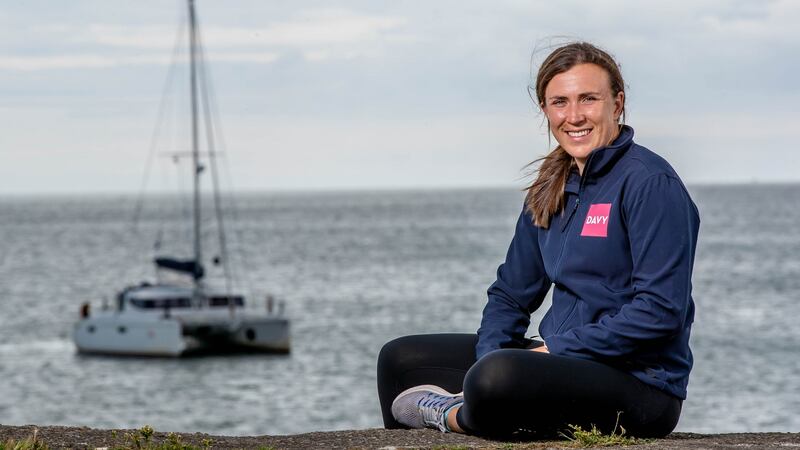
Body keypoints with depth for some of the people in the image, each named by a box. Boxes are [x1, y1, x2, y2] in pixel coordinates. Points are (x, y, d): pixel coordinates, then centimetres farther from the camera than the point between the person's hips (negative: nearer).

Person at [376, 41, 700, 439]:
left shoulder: (649, 182, -11)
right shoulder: (551, 191, 14)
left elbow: (660, 311, -19)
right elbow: (511, 293, 17)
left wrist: (555, 350, -17)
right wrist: (491, 354, -5)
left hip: (640, 383, -9)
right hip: (562, 363, 9)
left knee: (496, 378, -35)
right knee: (400, 359, 11)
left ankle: (452, 415, -4)